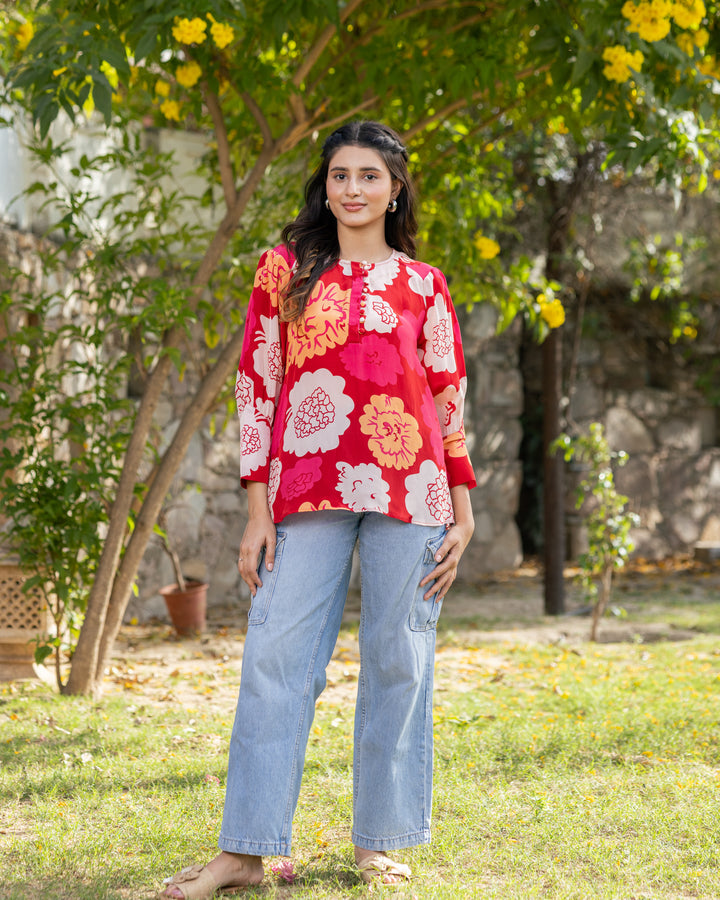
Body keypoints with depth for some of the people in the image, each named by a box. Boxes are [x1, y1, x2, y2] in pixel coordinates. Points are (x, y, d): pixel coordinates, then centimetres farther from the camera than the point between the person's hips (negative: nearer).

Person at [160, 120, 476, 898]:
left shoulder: (423, 286, 11)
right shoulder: (285, 270, 10)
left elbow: (450, 402, 10)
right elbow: (255, 387, 7)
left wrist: (462, 516, 3)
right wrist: (257, 511, 0)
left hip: (407, 490, 1)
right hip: (307, 488, 0)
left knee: (397, 659, 3)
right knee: (276, 655, -4)